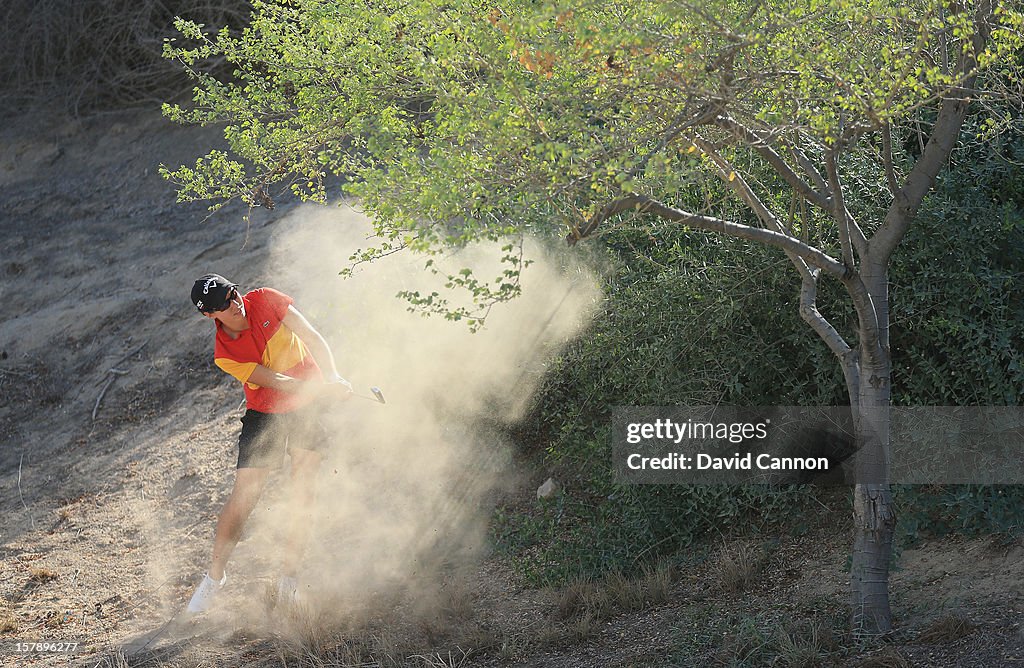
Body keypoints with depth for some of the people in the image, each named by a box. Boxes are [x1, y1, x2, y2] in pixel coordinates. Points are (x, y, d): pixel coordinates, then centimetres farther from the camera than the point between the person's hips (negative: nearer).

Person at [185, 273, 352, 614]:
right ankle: (215, 574, 10)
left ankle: (289, 575, 1)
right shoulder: (224, 355, -17)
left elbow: (313, 338, -11)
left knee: (303, 488, -7)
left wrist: (332, 377, -28)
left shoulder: (265, 300, -12)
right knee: (244, 493, -6)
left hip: (309, 406, 1)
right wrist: (325, 389, -34)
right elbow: (277, 382, -22)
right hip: (264, 416, -1)